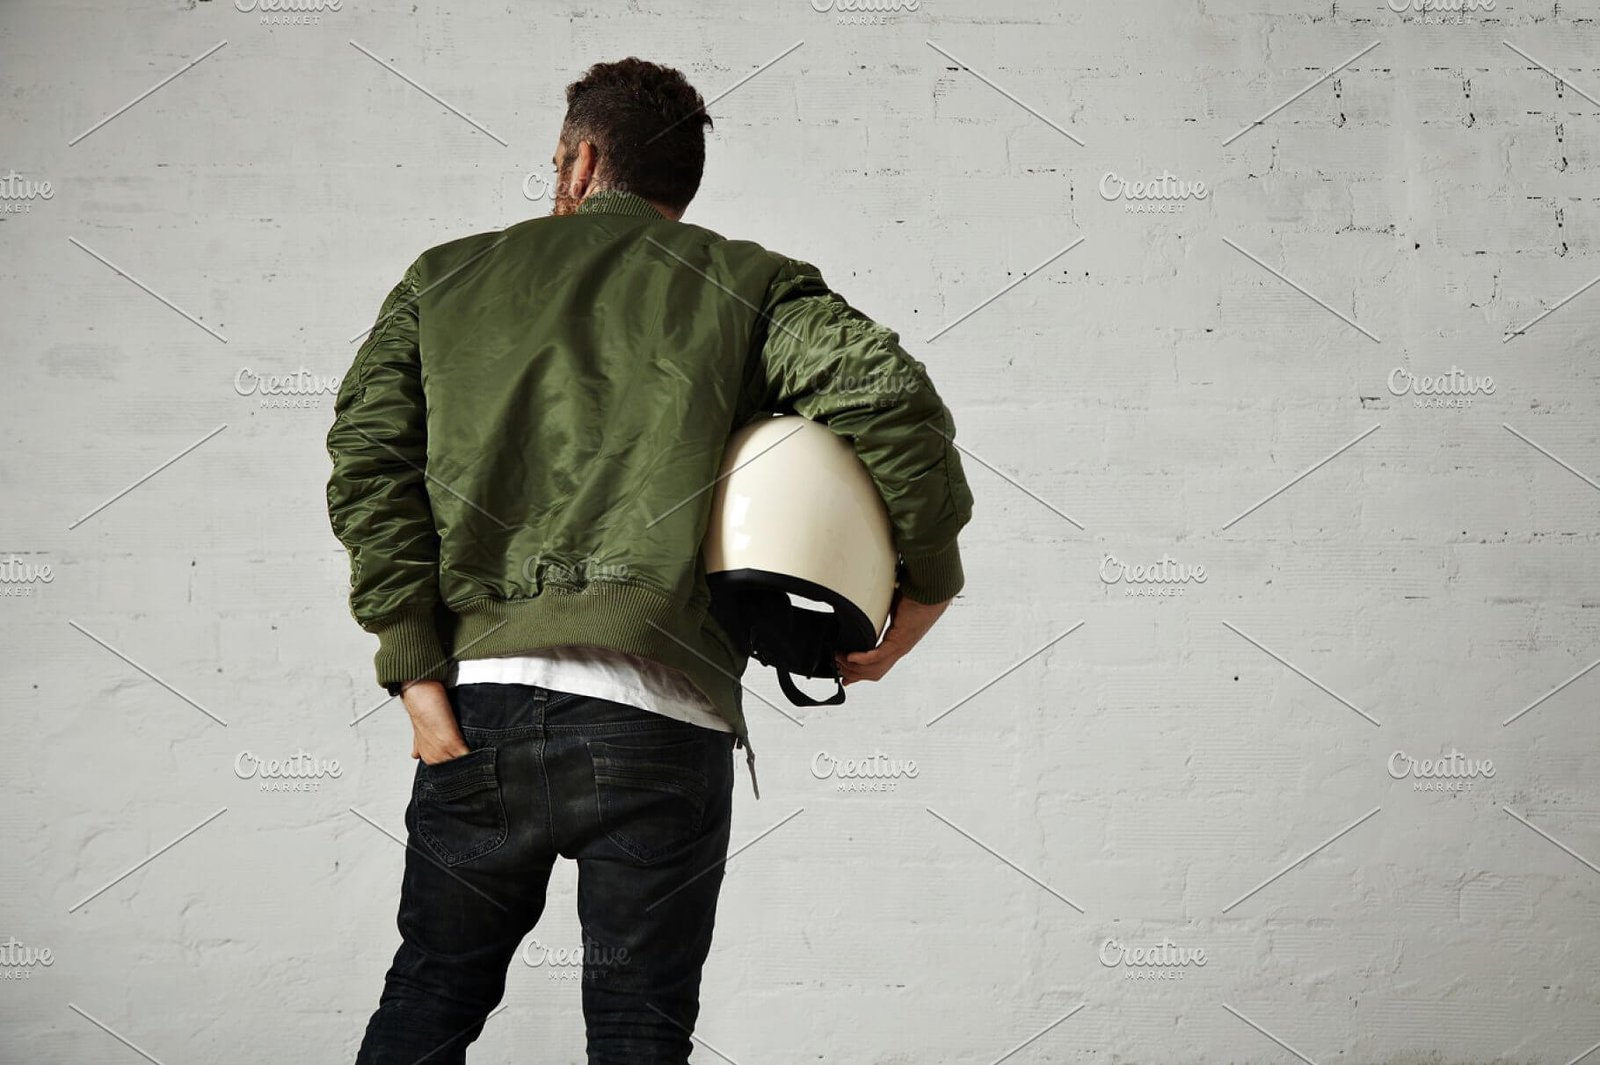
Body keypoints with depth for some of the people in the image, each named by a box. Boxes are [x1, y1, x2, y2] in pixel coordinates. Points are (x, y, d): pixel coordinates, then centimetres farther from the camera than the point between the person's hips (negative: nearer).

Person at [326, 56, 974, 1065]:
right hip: (665, 719, -2)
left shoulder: (444, 280, 16)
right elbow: (891, 393, -6)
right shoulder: (752, 286, 11)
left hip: (487, 705, 2)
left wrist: (420, 678, -2)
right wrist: (927, 585, 6)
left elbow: (369, 461, 3)